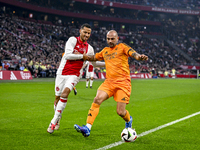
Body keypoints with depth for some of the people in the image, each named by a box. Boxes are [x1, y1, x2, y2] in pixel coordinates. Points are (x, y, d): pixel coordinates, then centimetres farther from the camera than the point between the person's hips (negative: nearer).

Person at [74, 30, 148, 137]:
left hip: (123, 82, -4)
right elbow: (94, 58, 34)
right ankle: (87, 129, -23)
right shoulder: (105, 51, 19)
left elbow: (133, 54, -13)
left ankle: (128, 120, 31)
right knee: (97, 99, -20)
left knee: (120, 112, -7)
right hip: (109, 81, 4)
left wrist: (140, 57, -35)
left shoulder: (122, 47, 4)